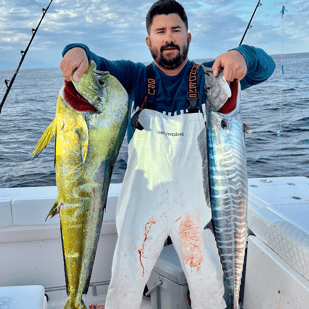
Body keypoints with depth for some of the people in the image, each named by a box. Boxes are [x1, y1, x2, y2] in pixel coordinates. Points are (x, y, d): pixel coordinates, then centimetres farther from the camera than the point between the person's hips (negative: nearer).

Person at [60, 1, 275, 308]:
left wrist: (242, 55, -31)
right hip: (143, 202, 0)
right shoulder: (134, 76, 2)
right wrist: (77, 51, -31)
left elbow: (265, 66, -8)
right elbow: (95, 66, -7)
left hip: (196, 203, 0)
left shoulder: (207, 77, 0)